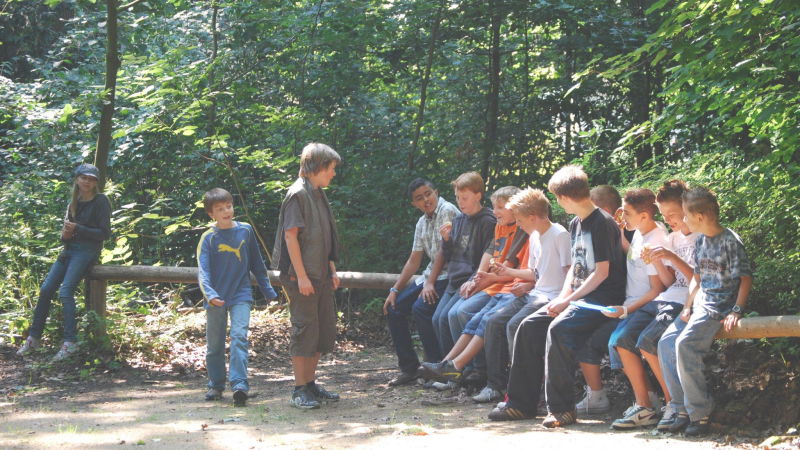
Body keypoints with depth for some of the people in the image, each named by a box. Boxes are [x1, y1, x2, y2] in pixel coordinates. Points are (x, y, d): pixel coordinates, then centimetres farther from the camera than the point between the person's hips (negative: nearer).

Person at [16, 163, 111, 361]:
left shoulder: (100, 202, -6)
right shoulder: (74, 203, 14)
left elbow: (105, 233, -11)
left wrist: (77, 229, -16)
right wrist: (65, 235, -6)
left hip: (87, 251, -7)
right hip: (70, 249, 7)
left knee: (65, 291, -21)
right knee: (46, 290, 0)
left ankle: (70, 342, -17)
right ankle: (34, 337, 10)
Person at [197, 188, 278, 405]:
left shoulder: (245, 231, 3)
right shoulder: (208, 238, -6)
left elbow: (257, 264, 13)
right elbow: (203, 271, -14)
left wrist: (268, 291, 17)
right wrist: (209, 294, -32)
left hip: (241, 295, 0)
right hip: (217, 298, 0)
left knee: (239, 336, -16)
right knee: (215, 344, 8)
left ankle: (239, 384, -21)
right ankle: (216, 385, 23)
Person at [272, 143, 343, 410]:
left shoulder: (319, 194, 16)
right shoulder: (298, 193, -12)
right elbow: (291, 236, -17)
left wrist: (332, 270, 17)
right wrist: (301, 276, -19)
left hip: (321, 276, 9)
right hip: (302, 276, -9)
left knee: (326, 330, 11)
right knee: (305, 329, -5)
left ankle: (310, 383, 21)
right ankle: (299, 390, 2)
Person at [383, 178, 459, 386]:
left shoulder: (447, 211, -11)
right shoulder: (422, 223, 15)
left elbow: (443, 250, -16)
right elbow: (414, 261, 17)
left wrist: (430, 284, -20)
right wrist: (395, 289, 11)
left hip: (447, 274, -9)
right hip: (431, 274, 9)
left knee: (422, 307, -29)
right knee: (393, 309, 3)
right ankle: (409, 367, 8)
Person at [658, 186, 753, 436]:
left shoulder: (731, 241, -11)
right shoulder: (700, 241, 13)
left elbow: (746, 277, -10)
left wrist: (736, 311, -18)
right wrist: (688, 306, 6)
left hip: (720, 308, -9)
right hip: (700, 305, 9)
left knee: (685, 344, -27)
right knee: (666, 343, -7)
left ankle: (700, 414, -19)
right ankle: (682, 410, -3)